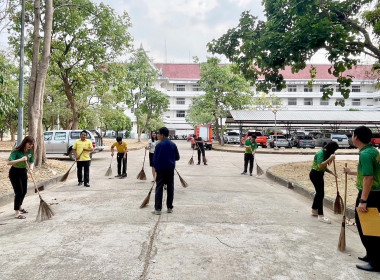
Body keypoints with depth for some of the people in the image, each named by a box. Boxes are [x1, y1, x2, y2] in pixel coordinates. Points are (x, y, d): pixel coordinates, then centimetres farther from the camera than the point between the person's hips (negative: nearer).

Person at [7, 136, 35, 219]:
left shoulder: (30, 151, -7)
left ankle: (20, 207, 41)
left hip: (23, 171, 7)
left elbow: (32, 162, 3)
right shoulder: (16, 151, -26)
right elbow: (8, 162, -35)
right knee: (19, 192, -9)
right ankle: (17, 213, 1)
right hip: (14, 172, -7)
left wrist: (31, 168, -17)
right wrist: (21, 159, -43)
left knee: (24, 191, 17)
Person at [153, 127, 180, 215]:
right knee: (170, 188, 12)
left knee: (159, 188, 2)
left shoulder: (159, 145, -12)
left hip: (161, 169, -4)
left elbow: (155, 158, -11)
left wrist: (156, 168, 1)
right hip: (171, 169, 4)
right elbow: (177, 157, 8)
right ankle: (170, 207, 17)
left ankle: (158, 209, 0)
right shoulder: (173, 145, 2)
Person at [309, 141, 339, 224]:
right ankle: (320, 216, -4)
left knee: (319, 192, 18)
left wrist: (332, 172, 3)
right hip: (315, 175, -10)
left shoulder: (326, 153, 9)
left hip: (319, 175, 10)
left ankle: (314, 210, 33)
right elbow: (320, 166, -33)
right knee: (321, 194, -9)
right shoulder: (321, 153, -20)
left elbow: (324, 167, 14)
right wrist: (330, 159, -33)